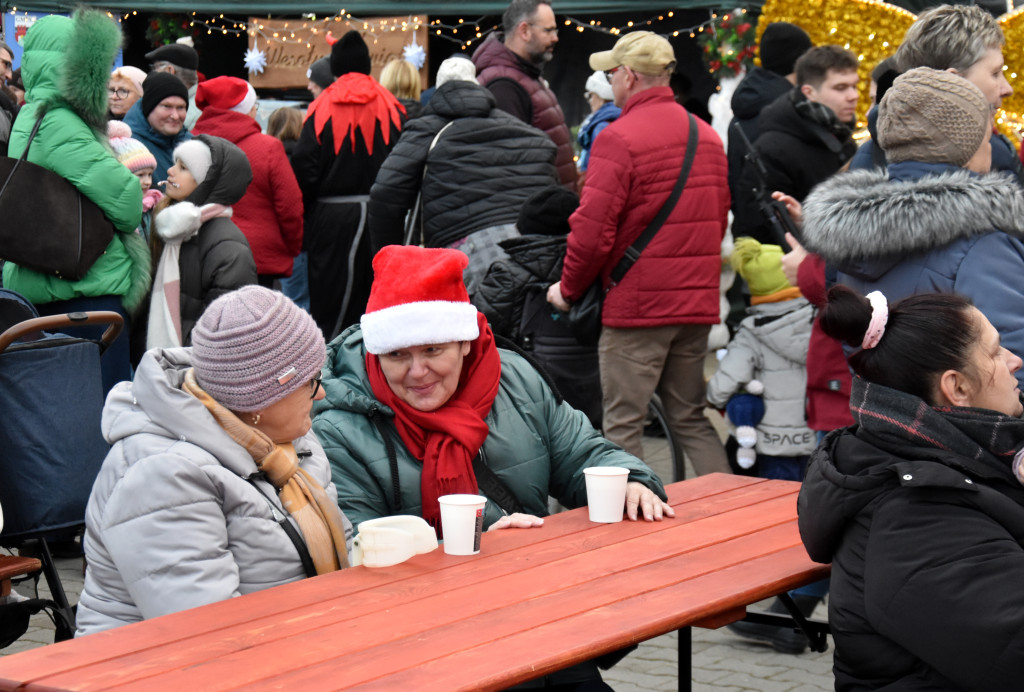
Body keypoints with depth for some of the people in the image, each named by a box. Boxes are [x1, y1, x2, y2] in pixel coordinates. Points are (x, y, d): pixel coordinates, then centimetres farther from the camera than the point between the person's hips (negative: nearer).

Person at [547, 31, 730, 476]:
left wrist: (569, 289, -1)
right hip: (698, 303, 7)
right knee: (690, 419, 17)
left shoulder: (619, 138, -13)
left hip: (637, 303, -7)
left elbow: (592, 231, -16)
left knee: (623, 426, 1)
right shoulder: (707, 135, 9)